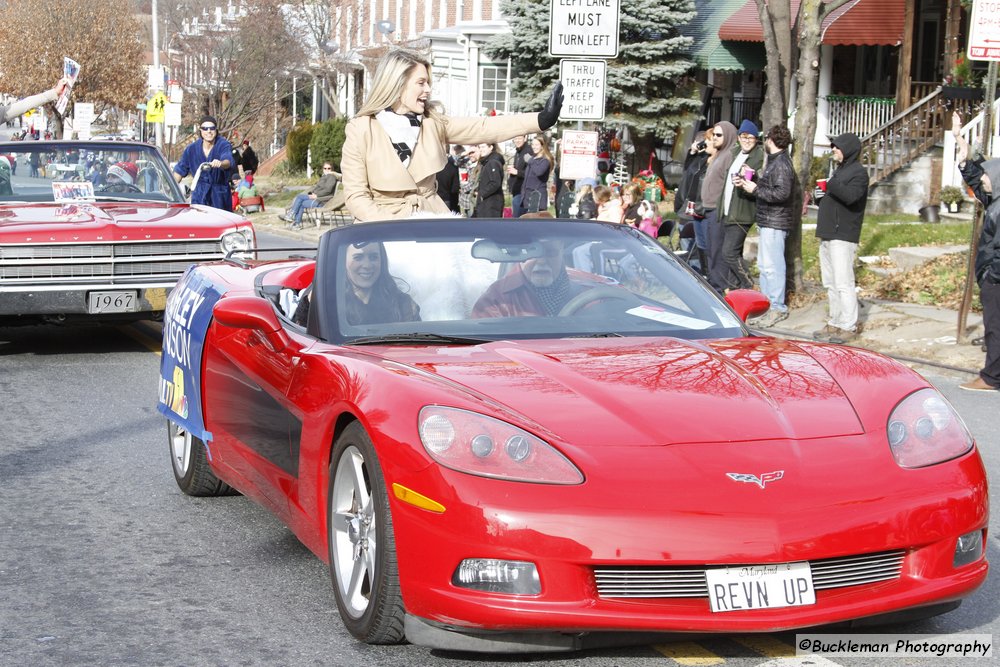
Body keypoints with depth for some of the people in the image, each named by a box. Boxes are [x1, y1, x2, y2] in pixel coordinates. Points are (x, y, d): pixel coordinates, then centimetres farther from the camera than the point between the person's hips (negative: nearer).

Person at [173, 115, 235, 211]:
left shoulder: (224, 145, -10)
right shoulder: (192, 149, 0)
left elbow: (228, 161, -32)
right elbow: (179, 171, 12)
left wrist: (221, 164, -56)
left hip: (220, 195, -1)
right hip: (199, 195, 2)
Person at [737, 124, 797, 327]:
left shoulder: (781, 164, -16)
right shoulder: (774, 161, 17)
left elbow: (782, 193, -25)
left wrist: (755, 189, -19)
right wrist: (753, 180, 5)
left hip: (775, 222, -11)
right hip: (767, 221, 11)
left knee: (772, 265, -8)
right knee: (763, 265, 16)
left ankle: (778, 308, -4)